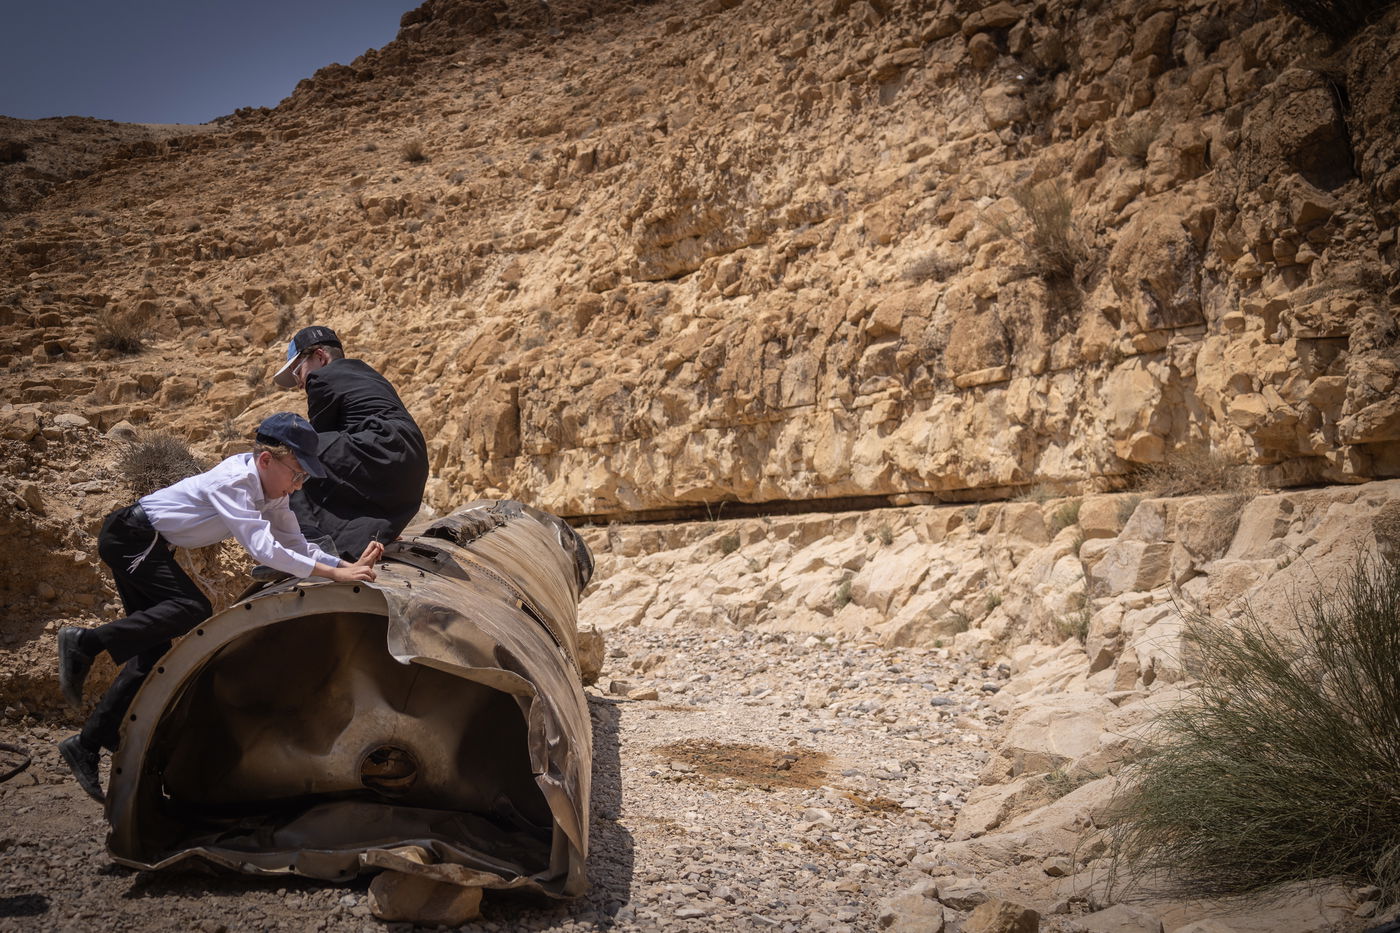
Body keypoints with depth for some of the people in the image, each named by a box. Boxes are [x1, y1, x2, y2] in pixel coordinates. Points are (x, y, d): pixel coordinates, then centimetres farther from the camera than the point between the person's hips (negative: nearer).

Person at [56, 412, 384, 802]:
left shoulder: (272, 493, -1)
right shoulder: (233, 481, -28)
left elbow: (296, 545, -1)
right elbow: (263, 549, -37)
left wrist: (351, 565, -16)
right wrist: (333, 573, -39)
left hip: (150, 549, 9)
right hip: (130, 537, -9)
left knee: (152, 648, 5)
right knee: (193, 609, -26)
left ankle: (87, 746, 12)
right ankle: (85, 642, -17)